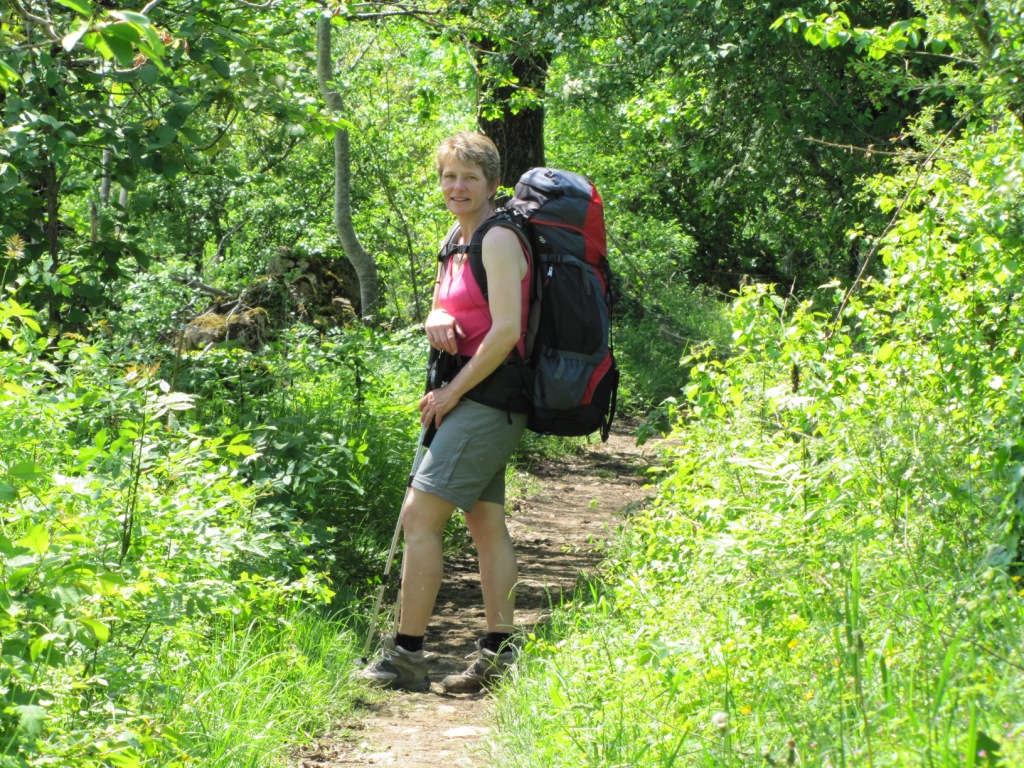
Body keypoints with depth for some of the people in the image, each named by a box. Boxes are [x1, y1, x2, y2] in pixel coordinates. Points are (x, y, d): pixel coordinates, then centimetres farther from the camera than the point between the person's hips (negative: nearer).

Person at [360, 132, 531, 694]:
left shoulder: (498, 240, -13)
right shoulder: (458, 243, 16)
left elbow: (506, 330, -20)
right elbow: (442, 313, 22)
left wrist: (452, 392, -14)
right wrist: (436, 320, -4)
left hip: (487, 398, -10)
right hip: (468, 400, 10)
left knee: (419, 517, -13)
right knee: (486, 524, 9)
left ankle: (406, 656, -11)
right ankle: (499, 656, 12)